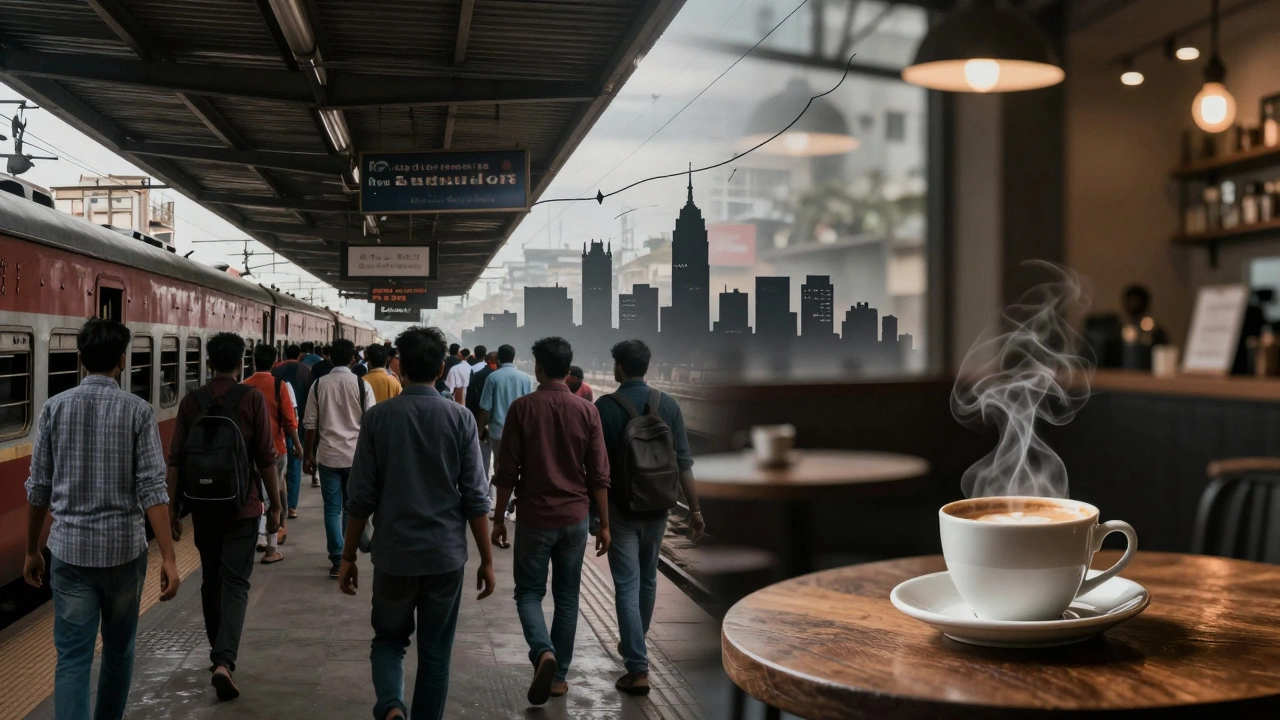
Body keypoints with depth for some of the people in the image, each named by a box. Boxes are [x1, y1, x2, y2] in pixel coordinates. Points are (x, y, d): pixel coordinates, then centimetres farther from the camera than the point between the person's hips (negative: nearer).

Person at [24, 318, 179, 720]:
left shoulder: (54, 408, 0)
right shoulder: (137, 411, -7)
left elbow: (39, 488, 4)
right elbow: (152, 489, -12)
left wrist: (32, 550, 15)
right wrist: (168, 558, -12)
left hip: (69, 550, 1)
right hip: (123, 549, -1)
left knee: (72, 657, 1)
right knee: (118, 648, 19)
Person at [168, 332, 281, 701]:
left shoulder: (192, 401, 1)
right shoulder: (252, 398, -7)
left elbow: (175, 460, 1)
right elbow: (266, 459, -8)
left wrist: (172, 508, 8)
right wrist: (275, 505, 0)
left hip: (203, 507, 3)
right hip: (242, 506, -3)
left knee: (211, 580, 17)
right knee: (235, 583, -1)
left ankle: (218, 652, 30)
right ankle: (224, 661, -15)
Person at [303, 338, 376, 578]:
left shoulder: (319, 385, -1)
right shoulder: (362, 385, -4)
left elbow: (310, 424, 2)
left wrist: (309, 454, 11)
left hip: (328, 454, 0)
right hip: (356, 454, 0)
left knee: (332, 509, 5)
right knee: (351, 507, 15)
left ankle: (338, 559, 0)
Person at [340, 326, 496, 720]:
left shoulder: (379, 417, -4)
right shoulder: (461, 419, -5)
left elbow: (361, 497, -3)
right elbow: (475, 498, -5)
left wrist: (348, 557, 8)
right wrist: (487, 560, 3)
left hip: (393, 555, 0)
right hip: (446, 556, 0)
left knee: (388, 640, 17)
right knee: (435, 654, 13)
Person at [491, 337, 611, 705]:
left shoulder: (522, 408, -8)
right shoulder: (587, 411, -2)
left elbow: (507, 471, -6)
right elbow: (599, 474, -1)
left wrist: (499, 518, 5)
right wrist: (604, 523, 7)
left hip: (534, 518, -2)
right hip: (575, 519, 2)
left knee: (529, 592, 11)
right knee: (567, 597, 13)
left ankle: (543, 653, -14)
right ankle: (559, 676, 18)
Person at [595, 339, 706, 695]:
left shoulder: (605, 406, -11)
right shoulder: (667, 404, -3)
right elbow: (683, 462, -4)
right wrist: (695, 509, 1)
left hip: (620, 508, -4)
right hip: (657, 506, 4)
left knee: (627, 586, -1)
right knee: (648, 578, 21)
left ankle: (638, 668, -5)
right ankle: (634, 644, 40)